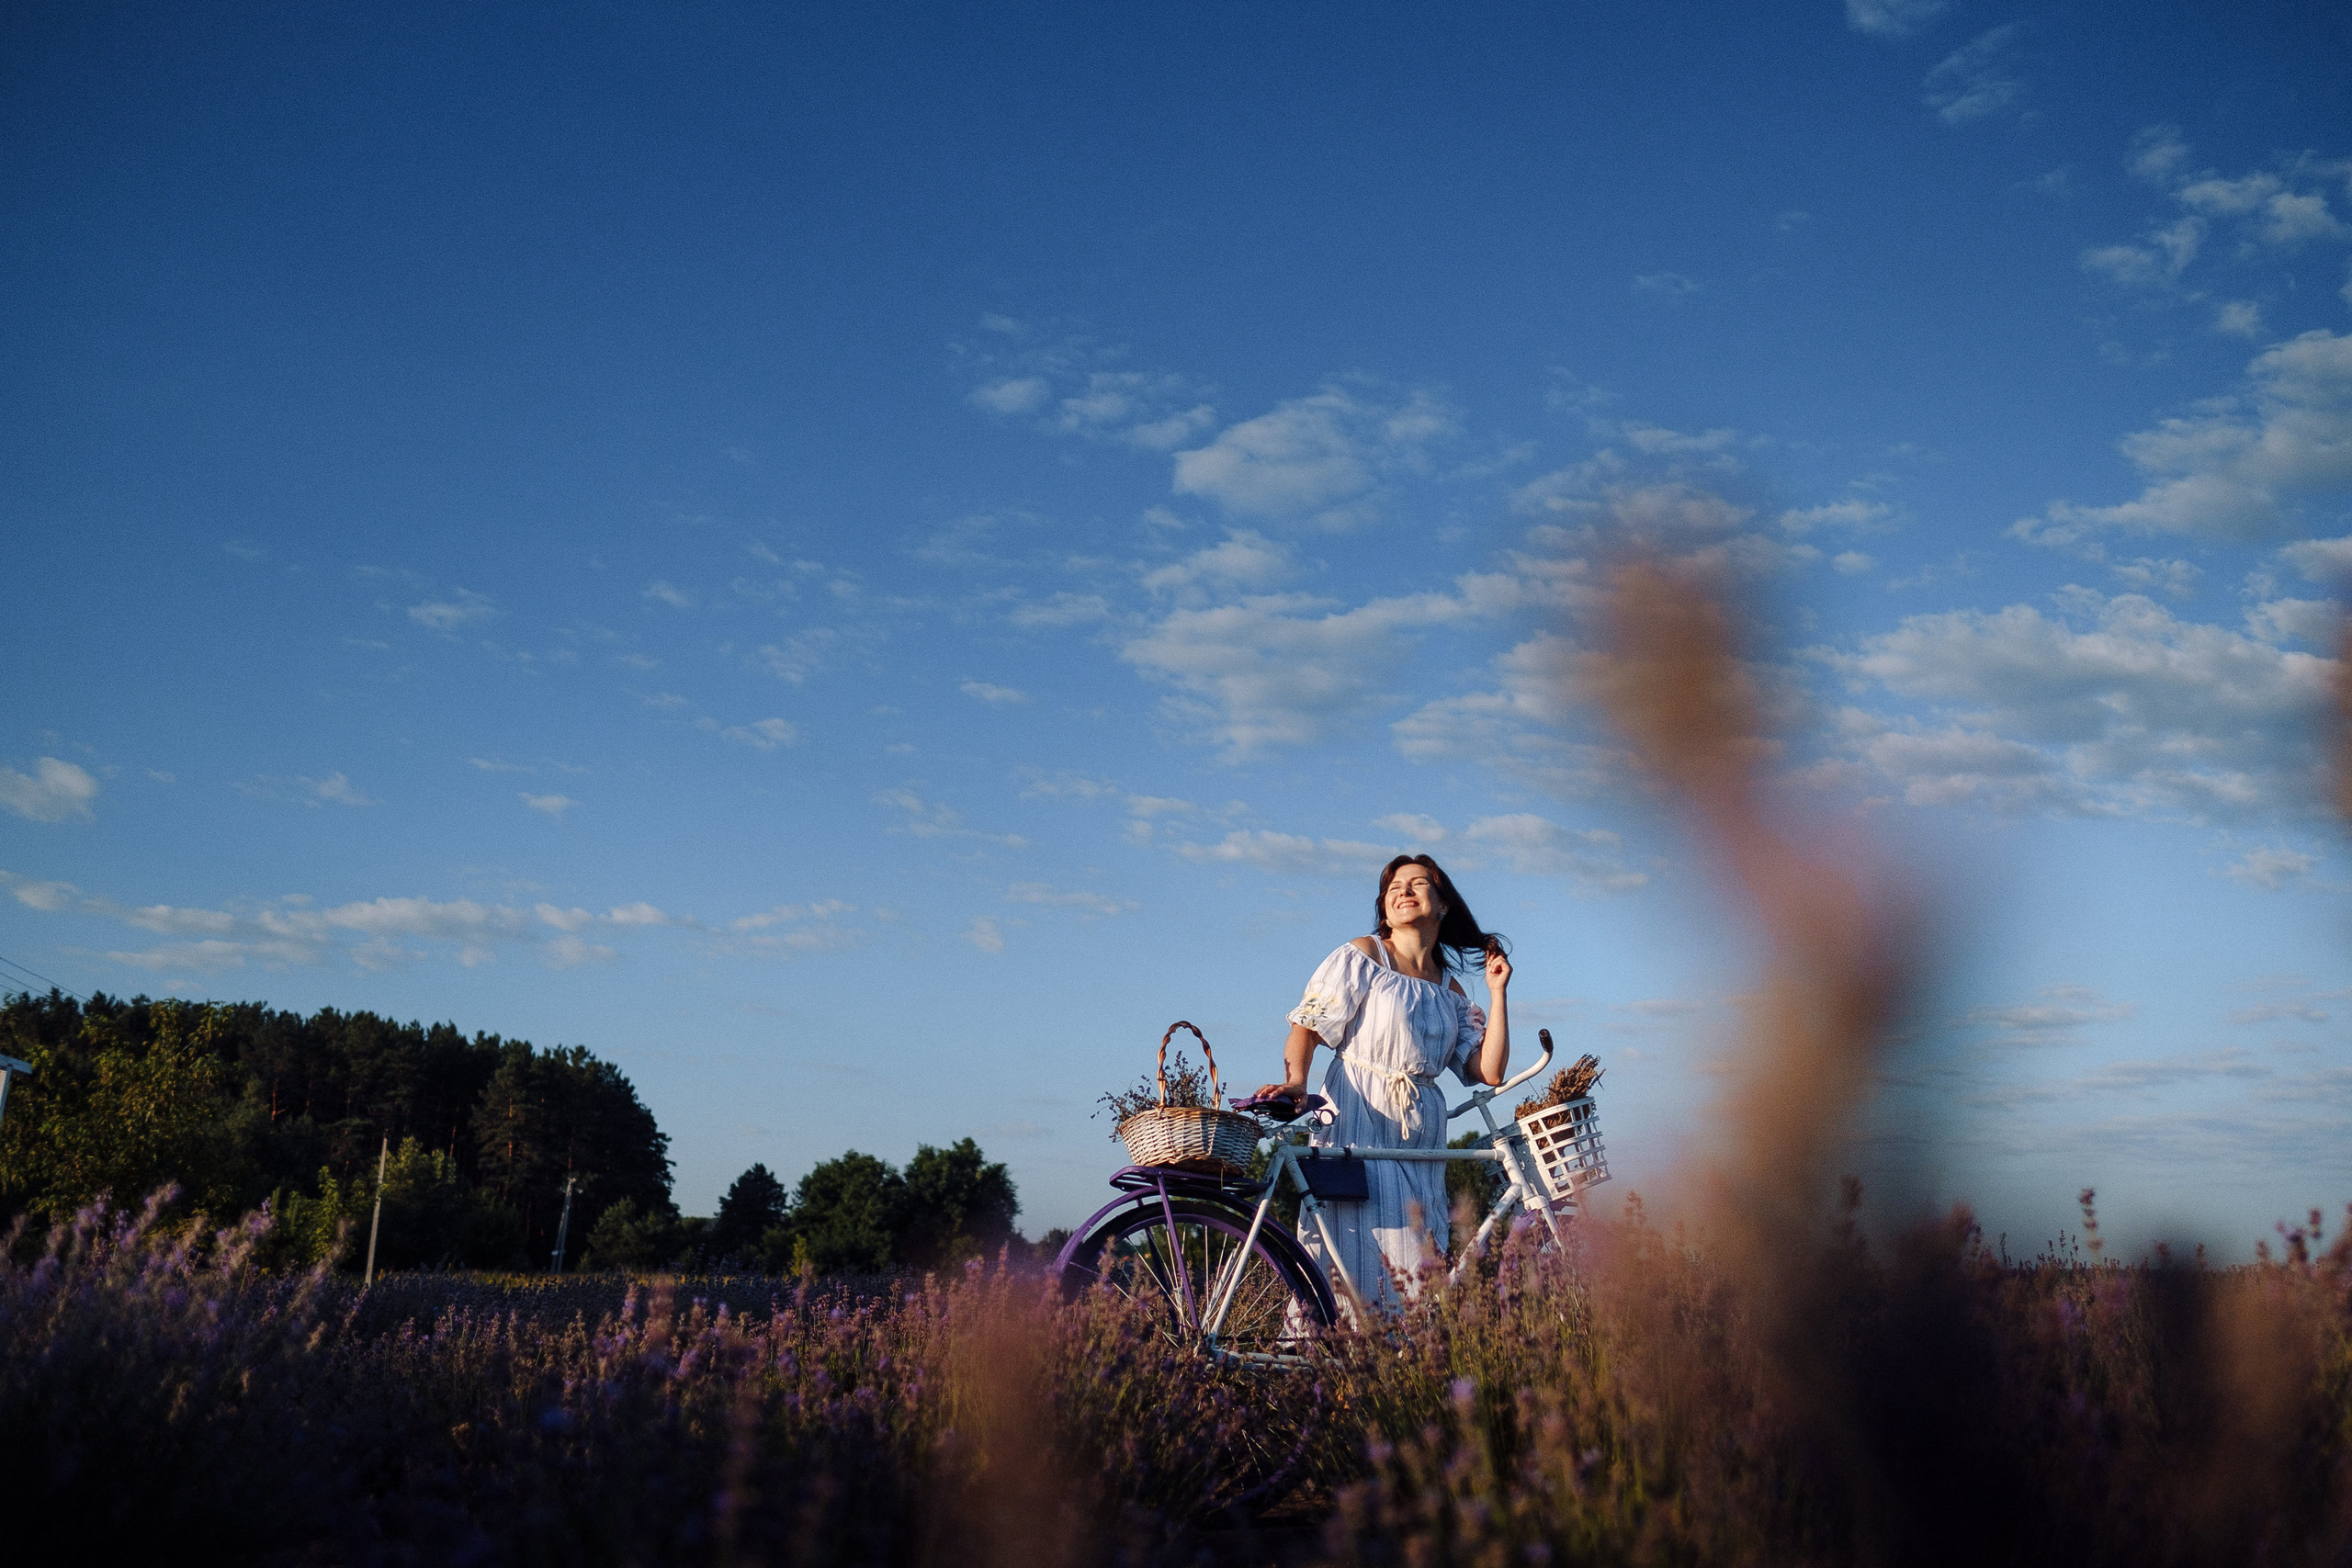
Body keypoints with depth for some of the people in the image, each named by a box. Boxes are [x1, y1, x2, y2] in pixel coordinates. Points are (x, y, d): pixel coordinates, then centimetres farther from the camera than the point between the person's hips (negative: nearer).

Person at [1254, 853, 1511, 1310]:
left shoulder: (1451, 993, 16)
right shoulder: (1362, 957, 2)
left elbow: (1488, 1072, 8)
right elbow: (1305, 1028, -4)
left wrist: (1498, 992, 8)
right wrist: (1295, 1083, -23)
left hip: (1419, 1143, 5)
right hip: (1357, 1127, -5)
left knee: (1415, 1268, 0)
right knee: (1354, 1259, -13)